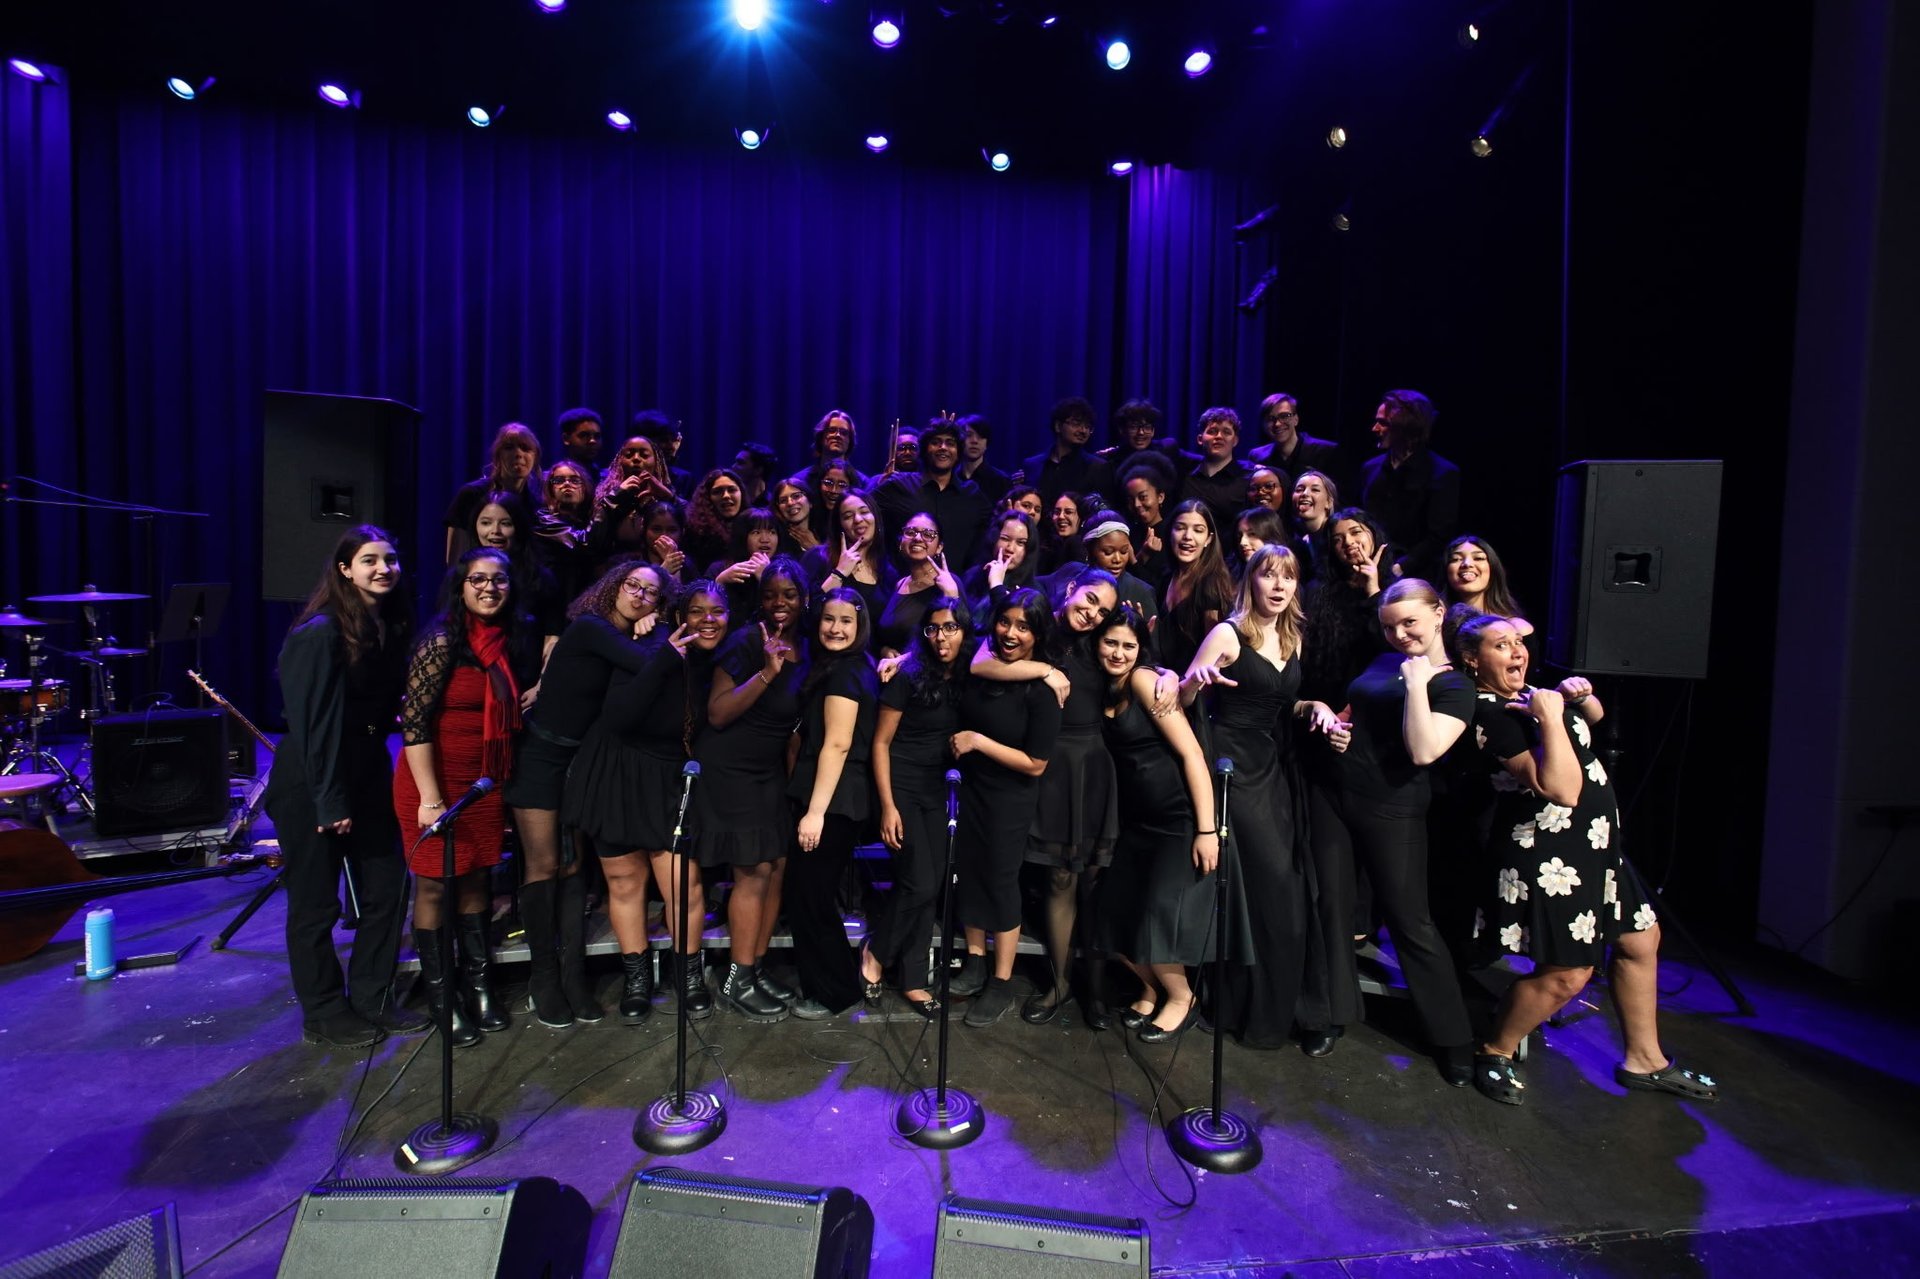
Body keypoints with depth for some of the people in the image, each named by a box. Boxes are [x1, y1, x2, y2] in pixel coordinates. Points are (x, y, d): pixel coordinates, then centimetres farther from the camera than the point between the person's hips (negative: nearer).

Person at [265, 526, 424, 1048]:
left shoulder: (391, 625, 5)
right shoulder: (320, 632, -17)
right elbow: (315, 722, -19)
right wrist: (330, 802, -19)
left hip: (368, 778, 7)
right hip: (312, 786, -7)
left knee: (387, 889, 11)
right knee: (316, 904, 7)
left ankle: (372, 1001, 27)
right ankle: (324, 1016, 24)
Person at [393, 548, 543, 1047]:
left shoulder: (513, 641, 4)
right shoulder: (442, 642, -14)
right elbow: (414, 722, -17)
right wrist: (430, 798, -19)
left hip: (486, 782, 6)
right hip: (435, 782, -6)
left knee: (475, 880, 14)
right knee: (434, 885, 6)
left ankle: (479, 985, 26)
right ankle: (440, 995, 19)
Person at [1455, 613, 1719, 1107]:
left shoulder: (1529, 693, 7)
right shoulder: (1491, 714, -23)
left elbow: (1594, 717, 26)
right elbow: (1562, 790, -29)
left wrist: (1579, 696, 4)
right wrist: (1550, 716, -28)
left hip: (1594, 844, 10)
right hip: (1549, 855, -10)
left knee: (1640, 940, 19)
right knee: (1566, 973, -6)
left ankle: (1644, 1061, 37)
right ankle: (1495, 1053, 16)